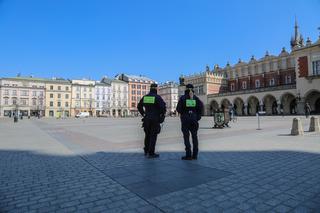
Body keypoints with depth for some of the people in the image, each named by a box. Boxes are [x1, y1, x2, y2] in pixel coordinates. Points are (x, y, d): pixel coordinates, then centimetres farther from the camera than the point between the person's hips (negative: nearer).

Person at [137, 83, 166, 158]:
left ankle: (146, 151, 28)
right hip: (155, 119, -5)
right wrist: (162, 115, -2)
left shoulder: (145, 97, 6)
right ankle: (151, 153, 5)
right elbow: (163, 107, -18)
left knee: (147, 135, 18)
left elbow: (139, 106, 13)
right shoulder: (157, 97, -11)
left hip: (147, 119, 5)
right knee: (153, 136, 1)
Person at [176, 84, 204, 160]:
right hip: (194, 119, 3)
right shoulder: (195, 98, 4)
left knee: (186, 137, 1)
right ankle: (195, 155, 13)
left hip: (185, 119, -3)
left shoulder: (183, 98, -5)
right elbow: (201, 106, -5)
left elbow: (178, 108, -7)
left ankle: (188, 155, 1)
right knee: (194, 136, 10)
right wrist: (198, 116, 4)